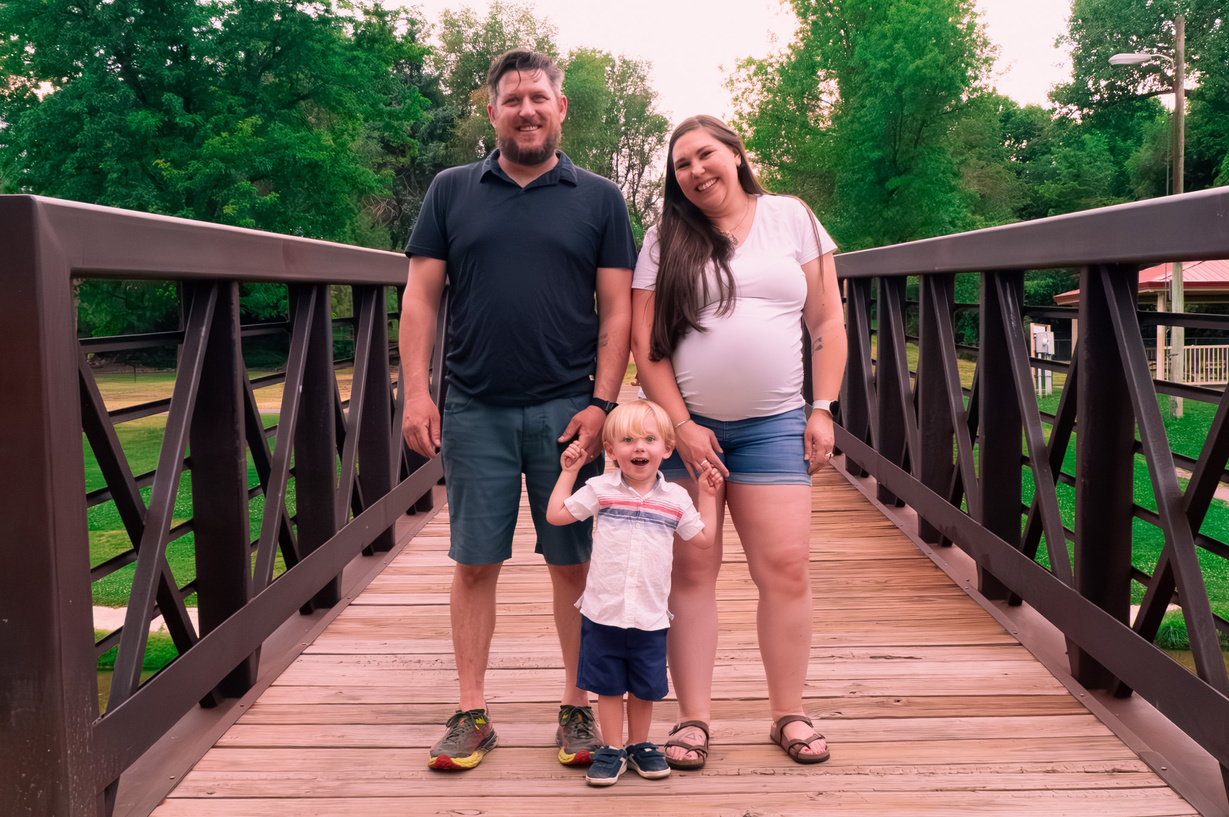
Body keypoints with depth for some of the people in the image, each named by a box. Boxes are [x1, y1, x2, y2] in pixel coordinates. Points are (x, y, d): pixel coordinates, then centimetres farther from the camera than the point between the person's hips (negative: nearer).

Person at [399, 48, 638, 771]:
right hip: (474, 412, 1)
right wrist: (416, 393, -3)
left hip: (567, 409, -1)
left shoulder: (598, 199, 7)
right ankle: (473, 713, 16)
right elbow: (421, 298, 7)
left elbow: (617, 311, 4)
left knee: (573, 563, 5)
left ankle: (578, 707, 18)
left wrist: (602, 402, -6)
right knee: (475, 563, 5)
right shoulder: (452, 192, 10)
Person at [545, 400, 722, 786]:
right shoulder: (600, 489, -1)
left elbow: (703, 538, 12)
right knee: (608, 685, 9)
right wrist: (568, 472, 3)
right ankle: (612, 749, 23)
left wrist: (708, 495, 9)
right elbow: (556, 515, 2)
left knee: (645, 687, 13)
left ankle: (640, 745, 31)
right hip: (603, 612, -1)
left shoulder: (675, 498, 3)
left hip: (650, 616, 1)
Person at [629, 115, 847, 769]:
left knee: (786, 568, -3)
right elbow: (645, 344, 1)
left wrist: (823, 410, 0)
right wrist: (682, 427, -7)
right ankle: (693, 717, 9)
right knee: (691, 571, 1)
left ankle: (789, 714, 12)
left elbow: (827, 322, 8)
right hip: (681, 426, 0)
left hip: (772, 424, 0)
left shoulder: (792, 218, 8)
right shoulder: (666, 239, 6)